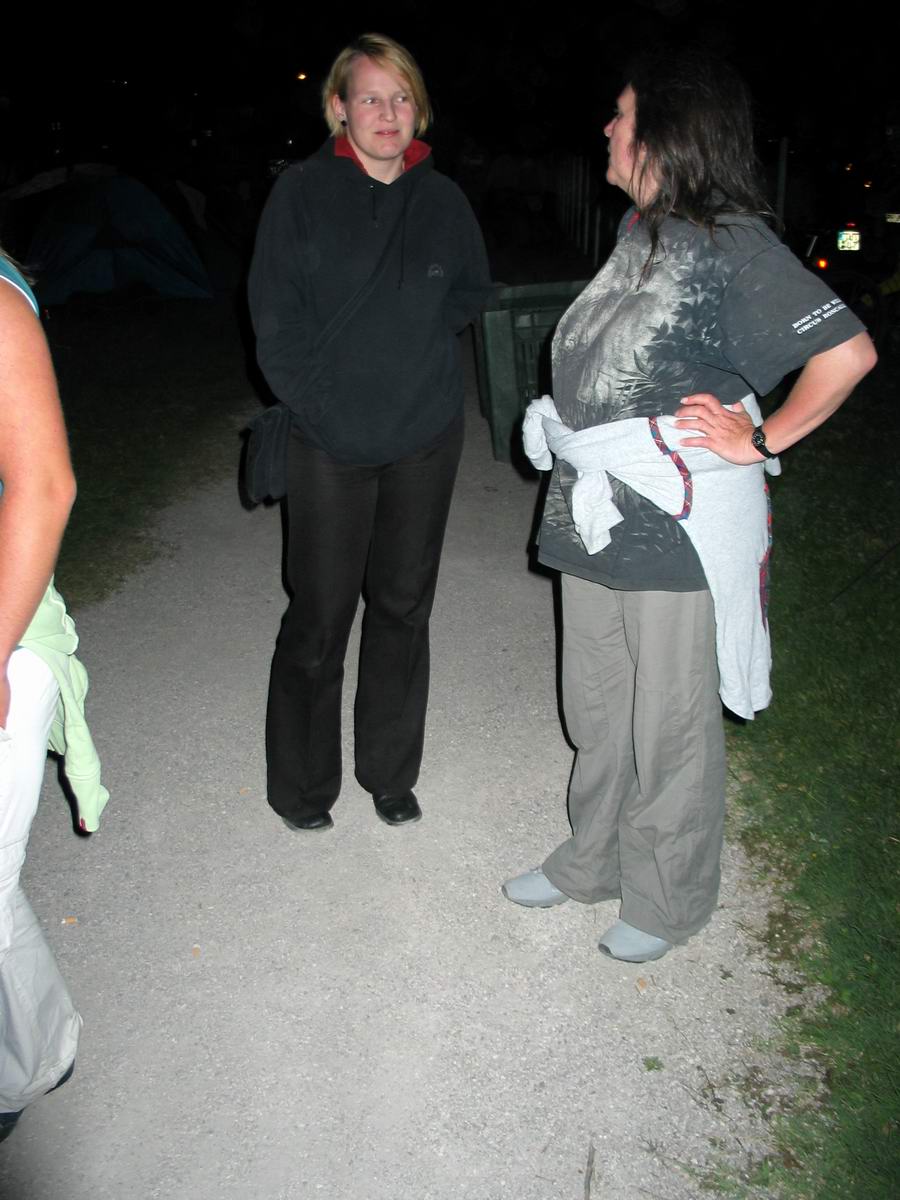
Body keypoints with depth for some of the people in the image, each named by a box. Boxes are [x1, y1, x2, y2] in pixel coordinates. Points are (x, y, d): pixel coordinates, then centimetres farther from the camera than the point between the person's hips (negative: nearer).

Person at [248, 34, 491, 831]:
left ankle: (391, 773, 28)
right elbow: (275, 316, -4)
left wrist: (423, 327, 2)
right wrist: (320, 403, -11)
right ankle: (303, 786, 21)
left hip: (426, 438, 3)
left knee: (404, 607, 11)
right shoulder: (303, 193, -3)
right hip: (329, 441, -3)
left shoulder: (443, 199, 6)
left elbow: (473, 291, 19)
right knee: (319, 615, 1)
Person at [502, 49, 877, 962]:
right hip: (595, 517, 8)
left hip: (677, 529, -8)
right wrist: (569, 441, 14)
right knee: (595, 712, 19)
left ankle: (667, 901, 28)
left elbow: (847, 352, -20)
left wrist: (760, 442, -14)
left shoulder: (729, 243, -14)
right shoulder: (637, 231, 12)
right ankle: (594, 861, 39)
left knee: (670, 728, 8)